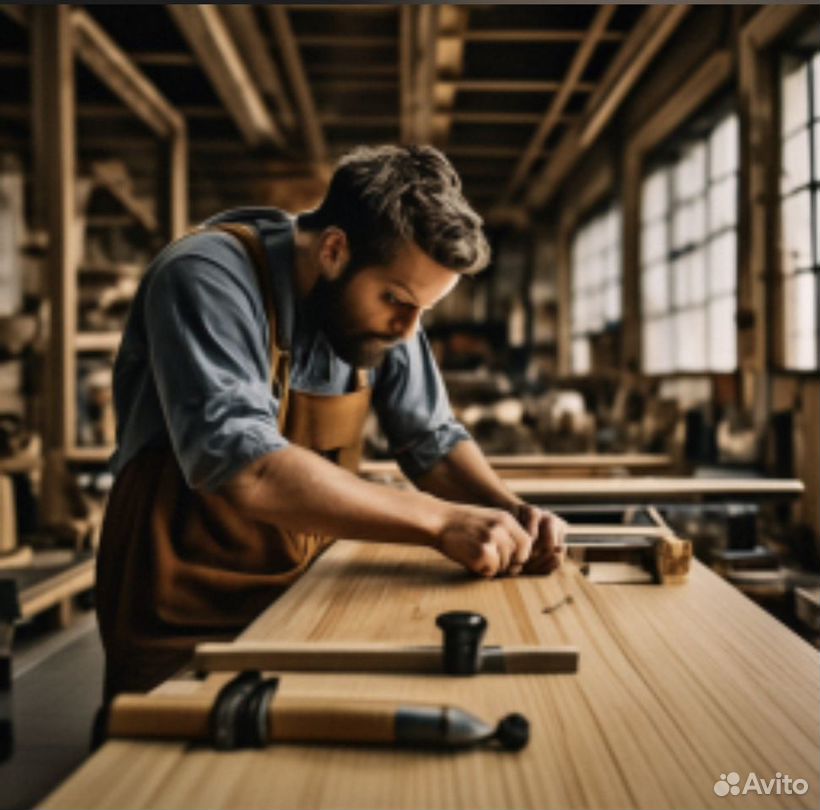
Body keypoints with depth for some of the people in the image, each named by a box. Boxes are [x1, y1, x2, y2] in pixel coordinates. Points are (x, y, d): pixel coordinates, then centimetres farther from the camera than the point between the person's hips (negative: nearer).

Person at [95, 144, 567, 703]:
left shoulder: (382, 305, -1)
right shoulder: (206, 280, -21)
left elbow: (433, 440, 8)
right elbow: (243, 469, -33)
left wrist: (509, 511, -11)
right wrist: (439, 521, -32)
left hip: (305, 596, 6)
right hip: (188, 621, -5)